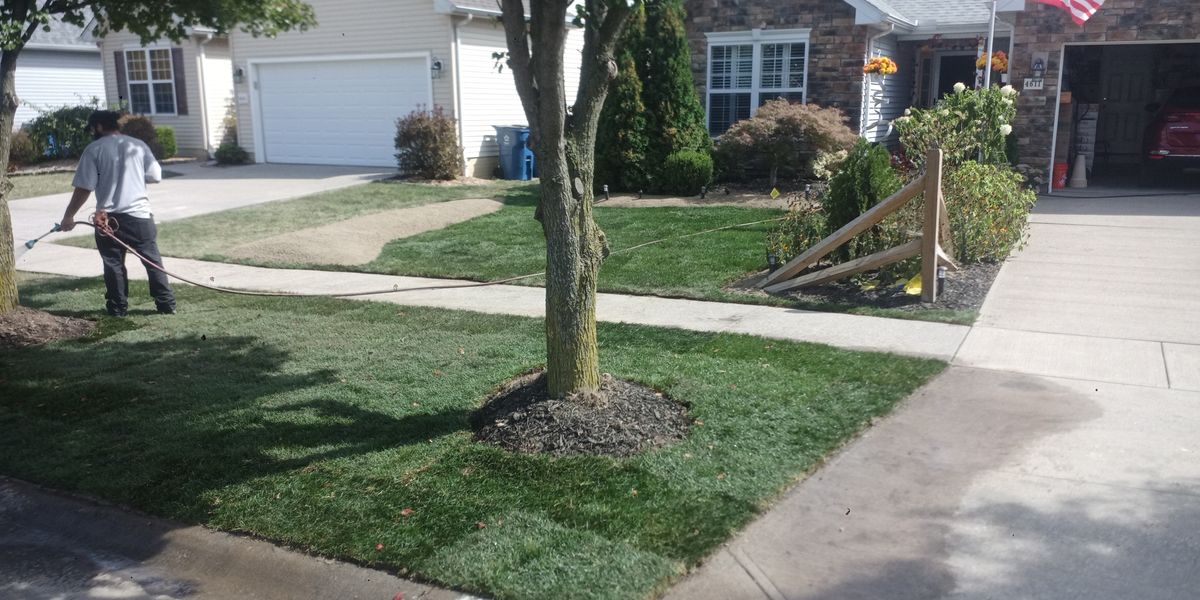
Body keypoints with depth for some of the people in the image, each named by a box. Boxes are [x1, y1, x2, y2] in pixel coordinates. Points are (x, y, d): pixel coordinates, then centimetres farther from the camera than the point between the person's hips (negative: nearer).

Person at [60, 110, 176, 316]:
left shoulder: (94, 149, -3)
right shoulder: (139, 145, 4)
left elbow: (84, 188, -6)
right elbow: (155, 177, 4)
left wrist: (69, 216, 2)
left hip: (108, 218, -2)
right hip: (140, 214, 2)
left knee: (113, 263, 9)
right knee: (153, 260, 8)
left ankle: (118, 307, 14)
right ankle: (166, 303, 8)